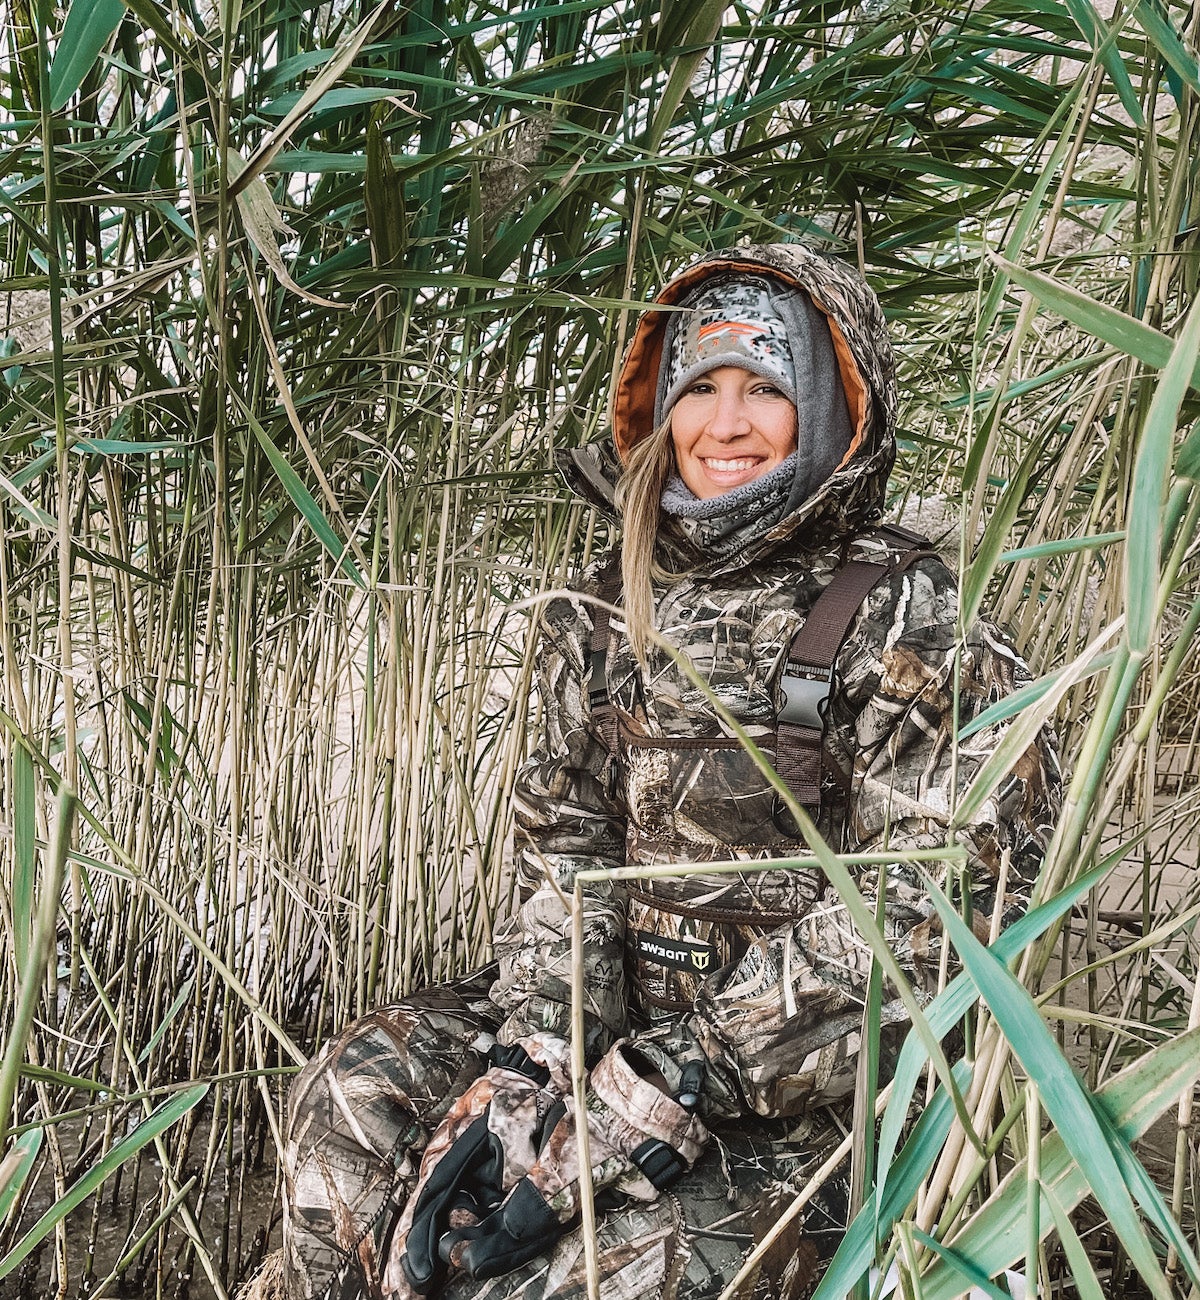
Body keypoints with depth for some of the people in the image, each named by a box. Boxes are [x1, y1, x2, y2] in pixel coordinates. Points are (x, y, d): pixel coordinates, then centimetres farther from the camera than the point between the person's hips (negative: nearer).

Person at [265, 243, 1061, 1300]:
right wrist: (531, 1063, -15)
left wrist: (640, 1107, -23)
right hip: (625, 1010, 5)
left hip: (812, 1086, -5)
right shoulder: (611, 610, 5)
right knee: (353, 1102, -13)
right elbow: (568, 852, 2)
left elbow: (906, 921, -18)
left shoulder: (901, 623, -12)